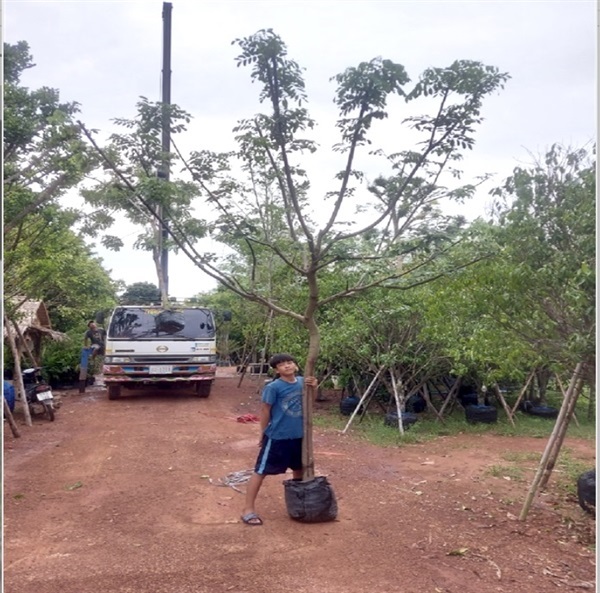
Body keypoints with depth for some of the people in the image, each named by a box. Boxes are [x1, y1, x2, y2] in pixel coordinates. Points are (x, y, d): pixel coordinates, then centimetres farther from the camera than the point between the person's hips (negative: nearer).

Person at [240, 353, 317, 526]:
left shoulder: (302, 382, -2)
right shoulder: (273, 387, -18)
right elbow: (265, 411, -10)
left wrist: (313, 387, -9)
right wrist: (263, 433, -3)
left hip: (299, 435, 6)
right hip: (277, 437, -6)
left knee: (299, 470, 22)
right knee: (261, 471, 3)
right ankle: (248, 509, 12)